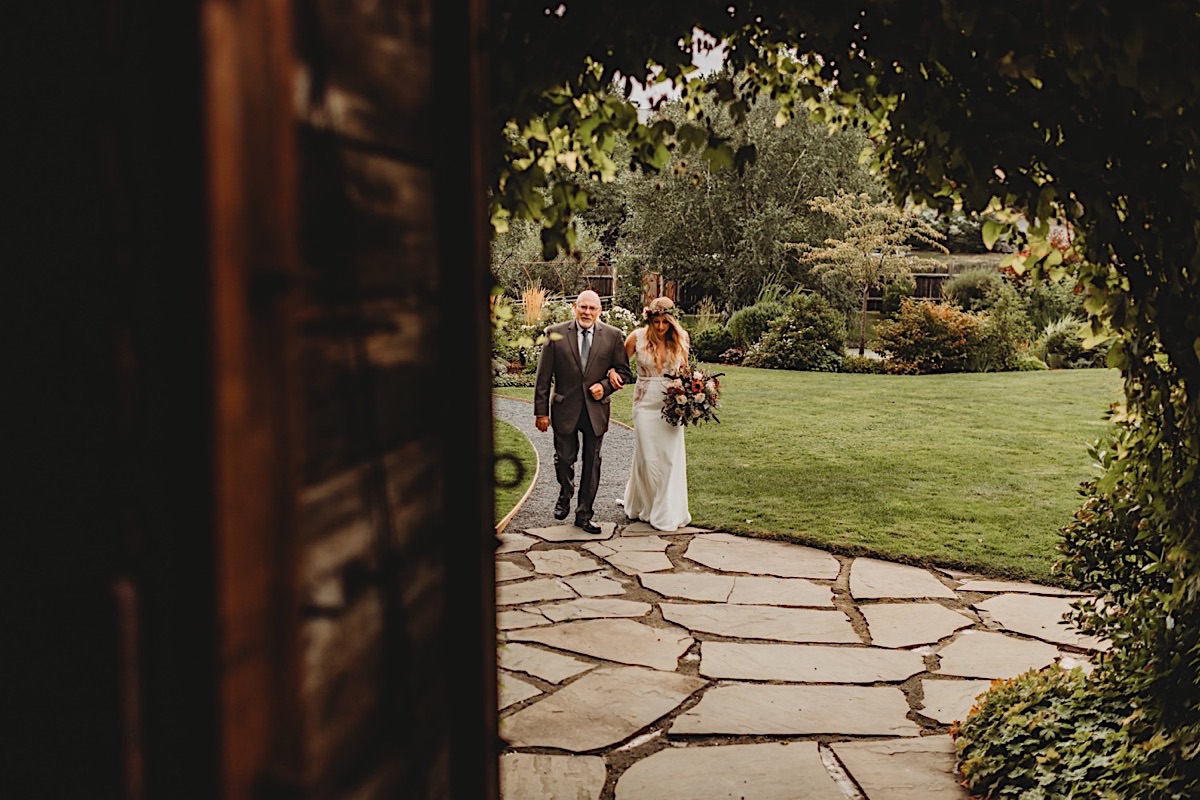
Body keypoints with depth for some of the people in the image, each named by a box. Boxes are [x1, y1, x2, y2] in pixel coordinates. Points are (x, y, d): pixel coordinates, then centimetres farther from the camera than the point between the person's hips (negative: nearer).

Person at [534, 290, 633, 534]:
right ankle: (565, 495, 39)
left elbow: (624, 371, 6)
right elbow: (543, 377, -3)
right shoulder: (556, 334, -5)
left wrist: (605, 386, -12)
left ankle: (584, 514, 20)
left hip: (596, 410, 1)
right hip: (565, 409, -1)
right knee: (564, 459, 8)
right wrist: (541, 411, -5)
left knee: (592, 463, 8)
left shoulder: (612, 336, -1)